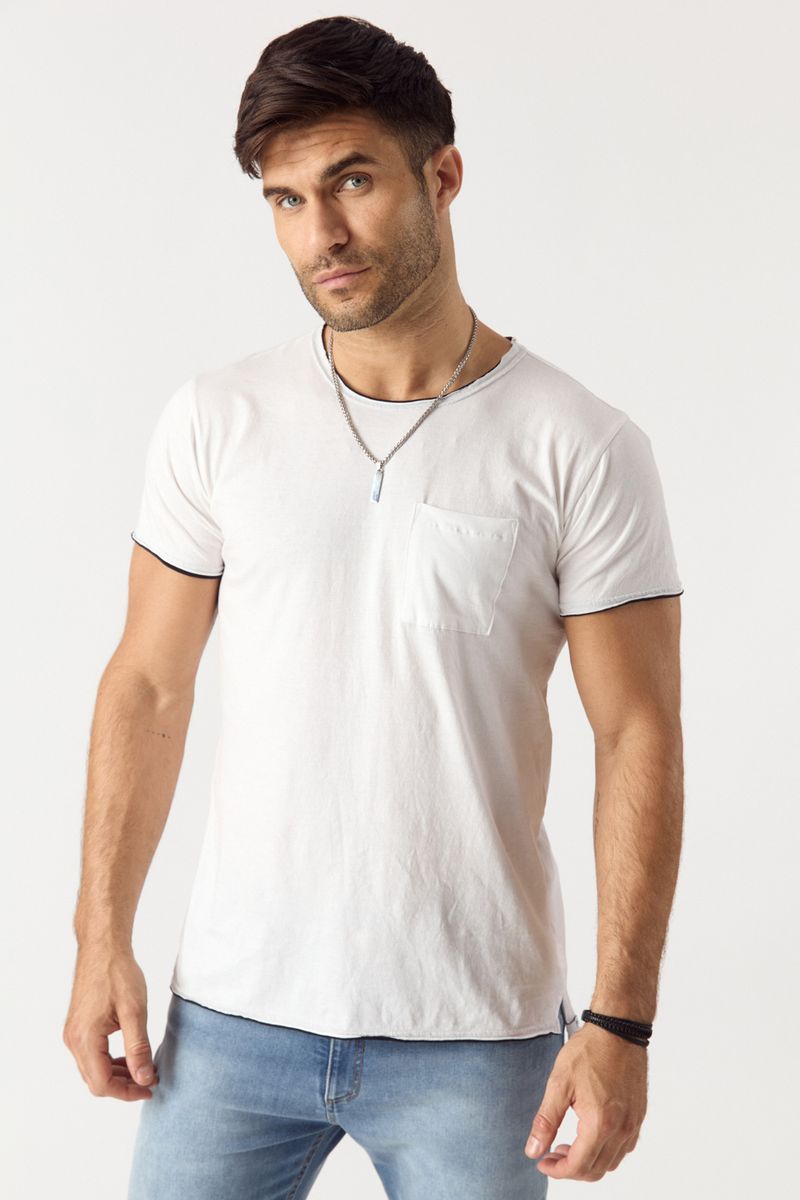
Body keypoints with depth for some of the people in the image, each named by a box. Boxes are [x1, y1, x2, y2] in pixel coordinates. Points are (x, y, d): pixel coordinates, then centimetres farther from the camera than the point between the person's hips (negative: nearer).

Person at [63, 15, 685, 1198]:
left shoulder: (582, 448, -7)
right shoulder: (214, 421, 1)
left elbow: (638, 736, -7)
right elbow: (148, 688, 6)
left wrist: (620, 1020, -11)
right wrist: (103, 936, 2)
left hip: (474, 1034, -2)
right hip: (235, 1011, 2)